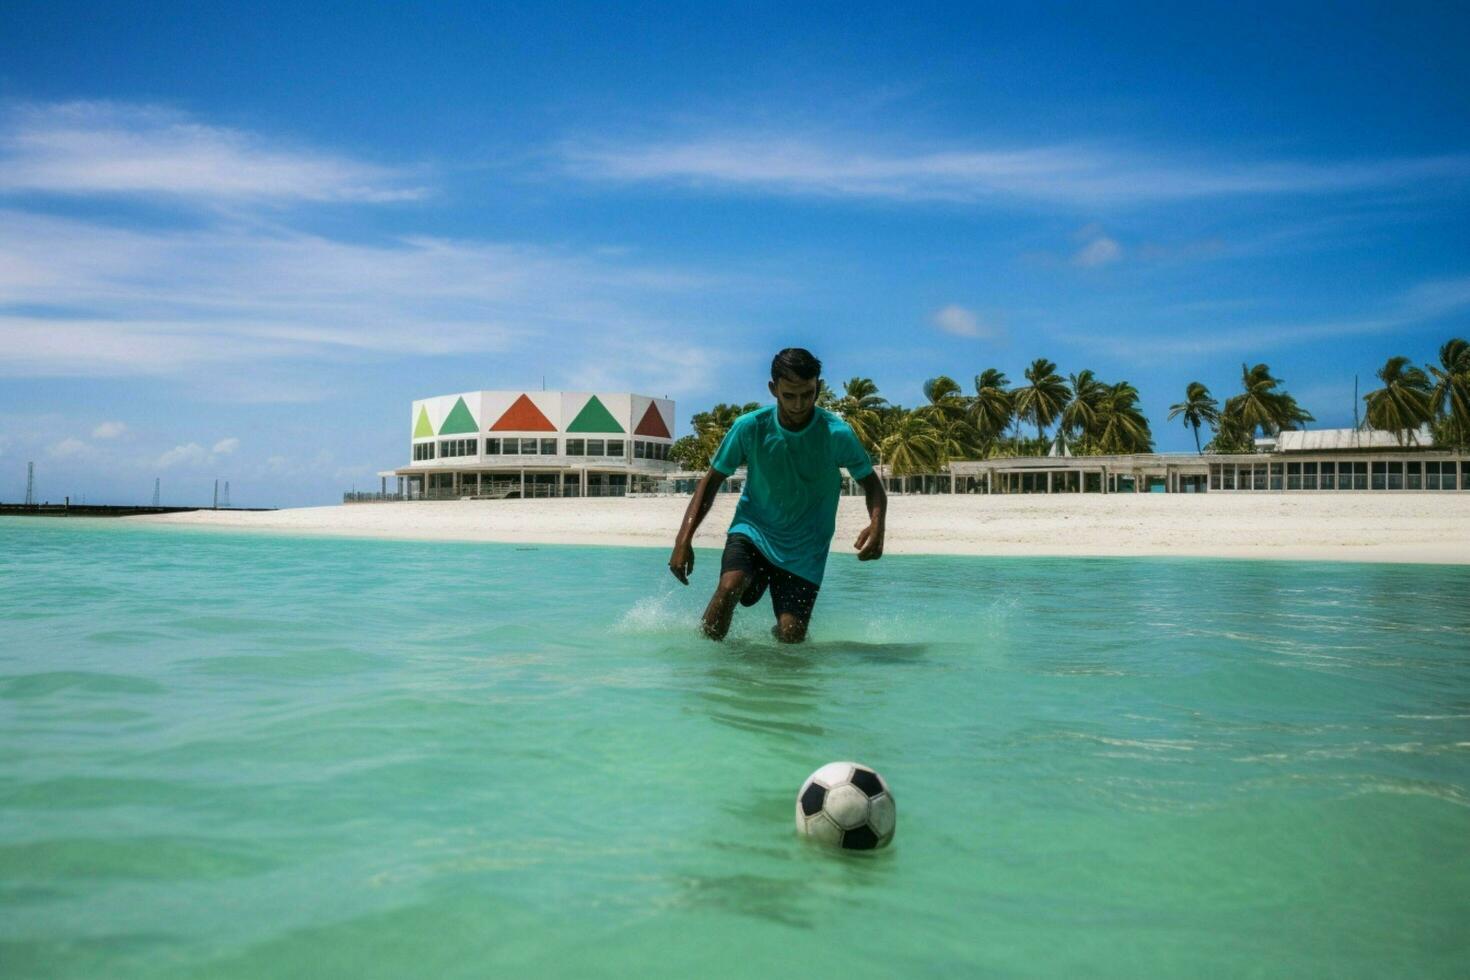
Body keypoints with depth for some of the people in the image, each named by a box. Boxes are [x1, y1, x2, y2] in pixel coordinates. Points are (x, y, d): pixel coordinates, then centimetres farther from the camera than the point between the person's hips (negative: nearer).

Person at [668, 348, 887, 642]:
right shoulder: (750, 427, -11)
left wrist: (876, 525, -24)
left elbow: (871, 483, -2)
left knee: (791, 637, -6)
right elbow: (712, 481, -2)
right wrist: (684, 539, -13)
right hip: (752, 530, 0)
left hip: (804, 549, 0)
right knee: (730, 585, -30)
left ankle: (776, 631, 32)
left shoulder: (837, 434, -13)